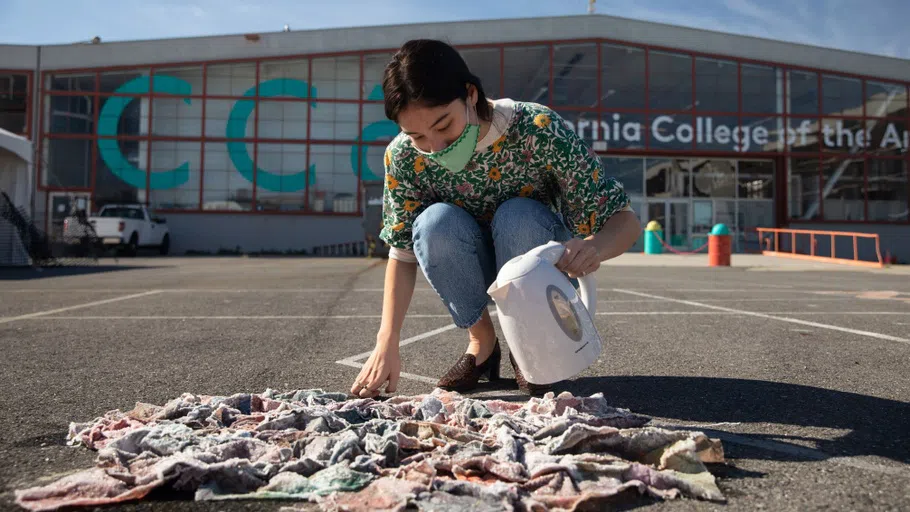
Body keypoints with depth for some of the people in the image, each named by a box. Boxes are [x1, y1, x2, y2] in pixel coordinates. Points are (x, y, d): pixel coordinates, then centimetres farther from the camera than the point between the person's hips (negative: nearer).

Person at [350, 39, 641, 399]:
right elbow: (403, 253, -11)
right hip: (469, 277, 2)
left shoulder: (537, 130, -27)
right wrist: (387, 342, -22)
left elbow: (626, 221, -24)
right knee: (435, 222, -29)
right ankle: (481, 342, -8)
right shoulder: (403, 157, -20)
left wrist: (596, 246, -47)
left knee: (517, 216, -33)